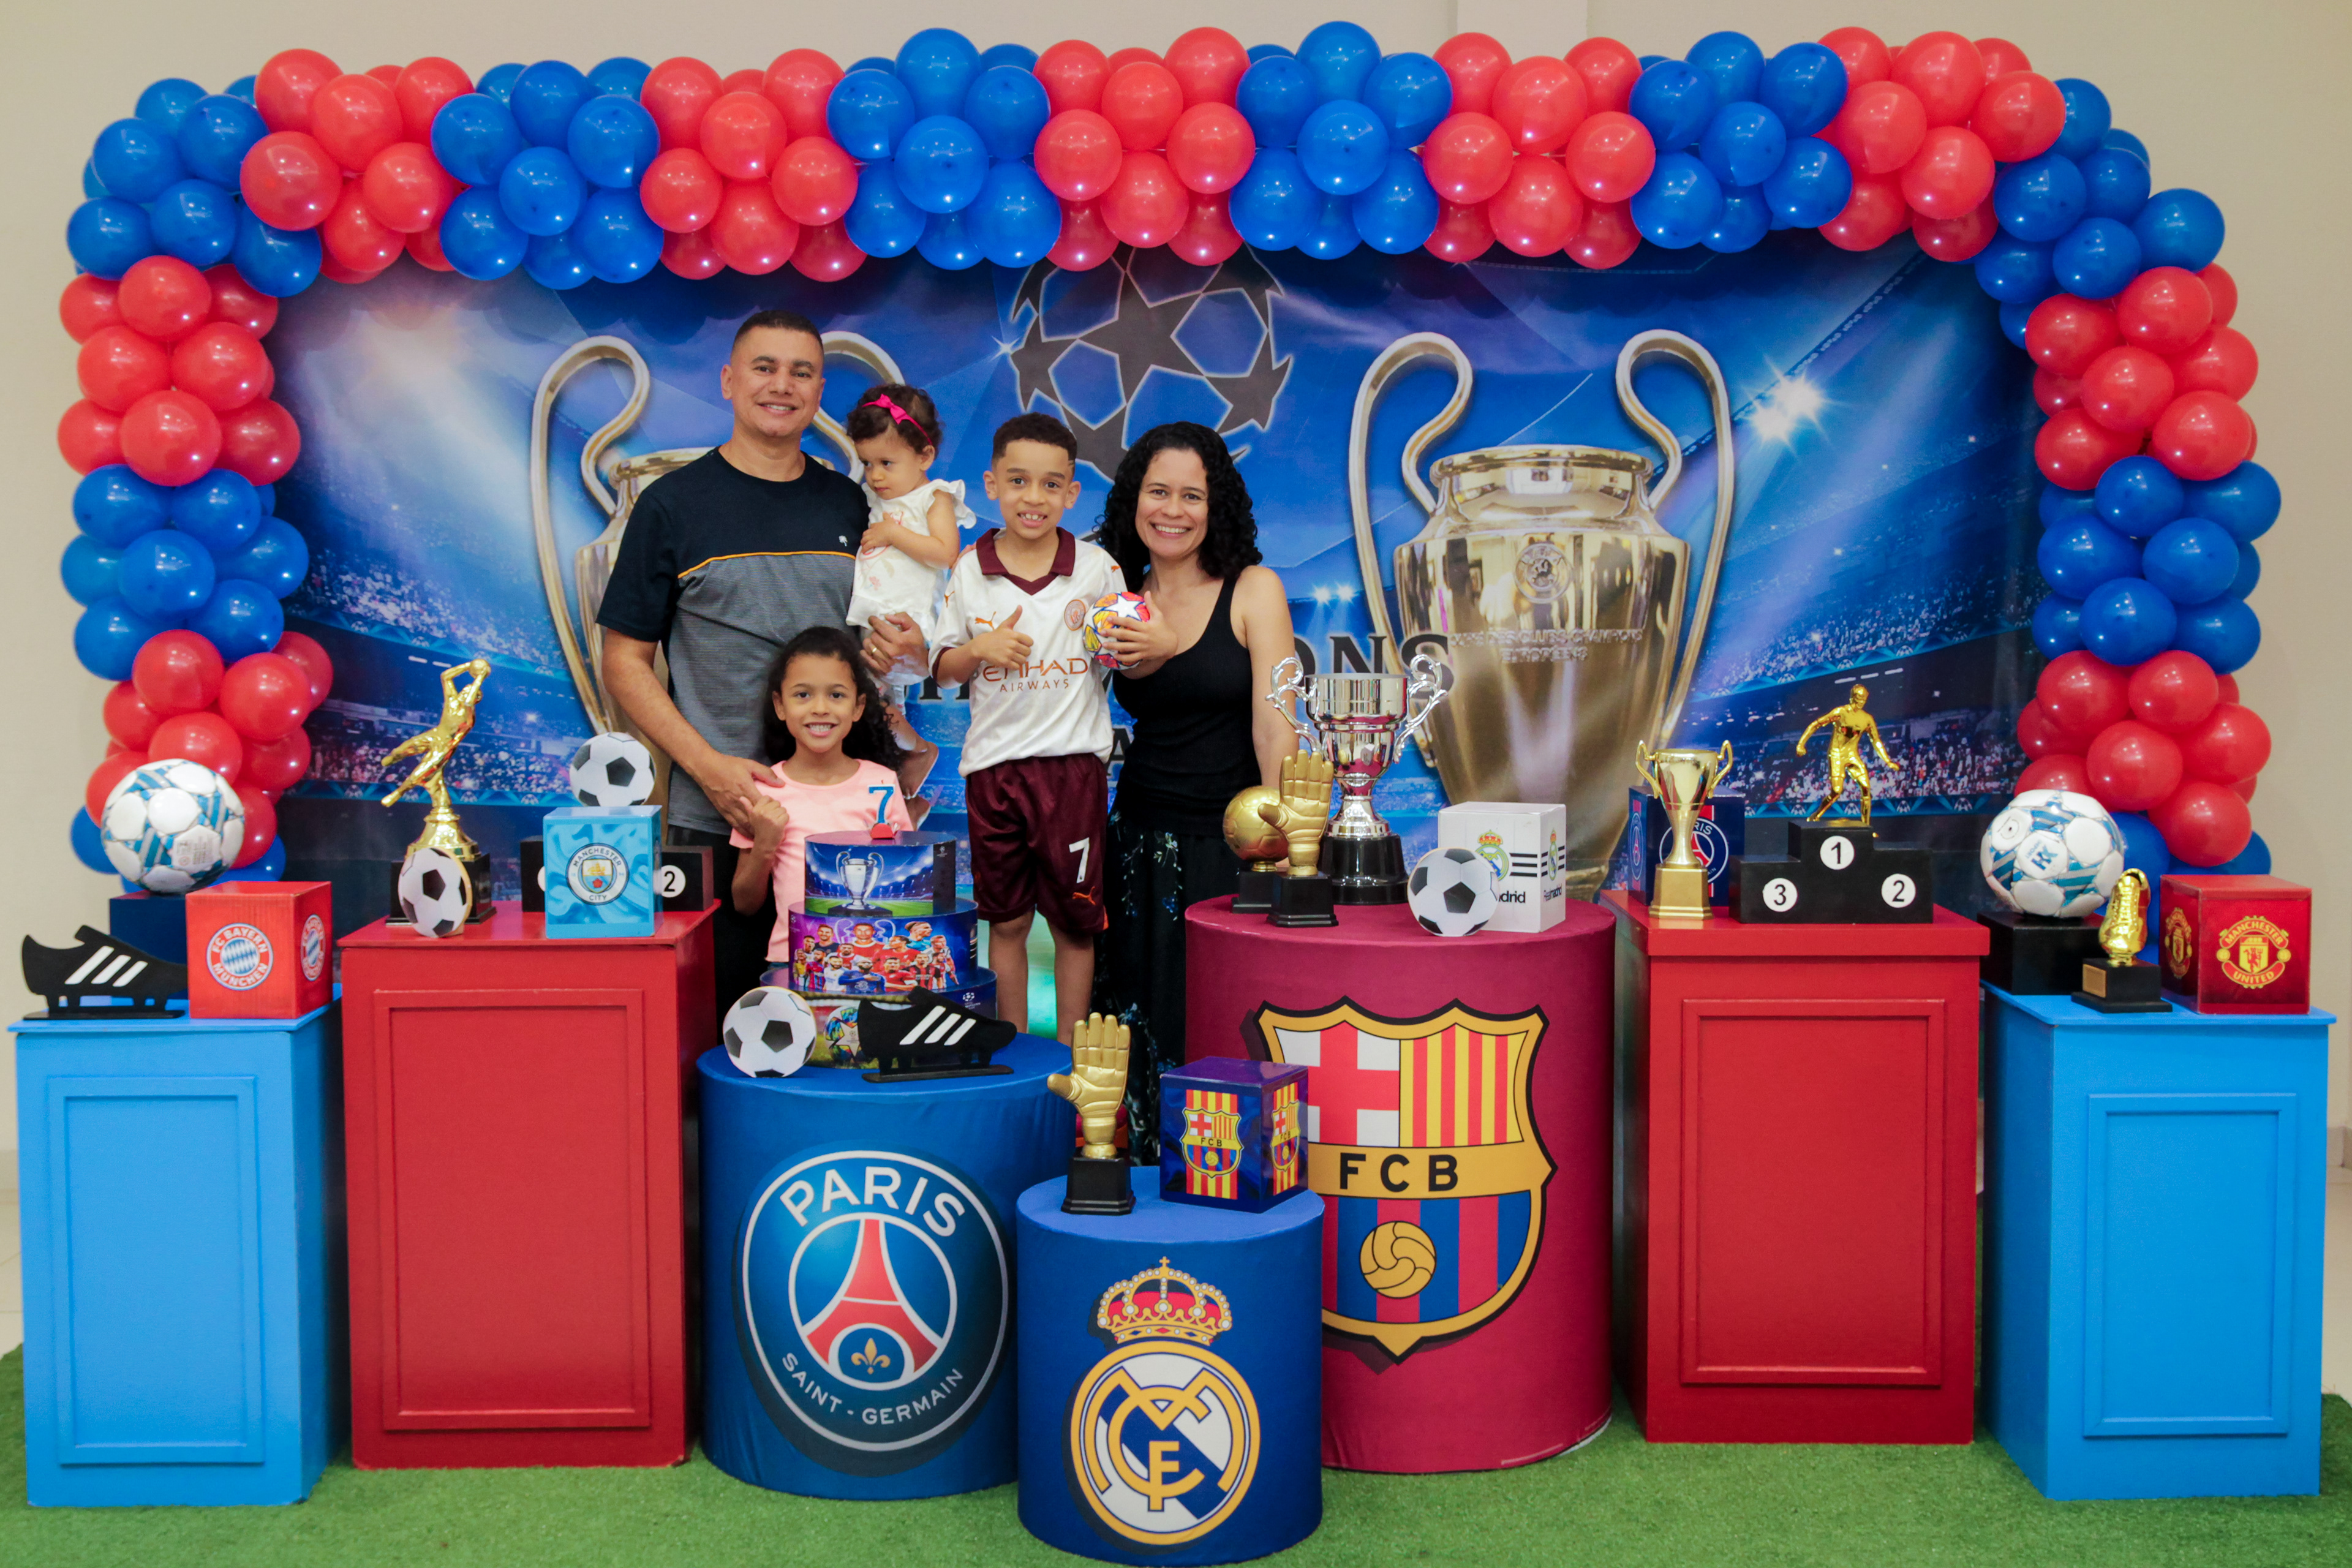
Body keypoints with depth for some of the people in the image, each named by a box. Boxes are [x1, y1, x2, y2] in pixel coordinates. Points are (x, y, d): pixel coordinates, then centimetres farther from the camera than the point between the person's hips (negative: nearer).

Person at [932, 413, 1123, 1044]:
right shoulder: (969, 571, 2)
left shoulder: (1098, 568, 0)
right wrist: (980, 650, -12)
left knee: (1074, 919, 5)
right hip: (994, 761, 1)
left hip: (1073, 760, -1)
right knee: (1006, 920, 10)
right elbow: (943, 671, 8)